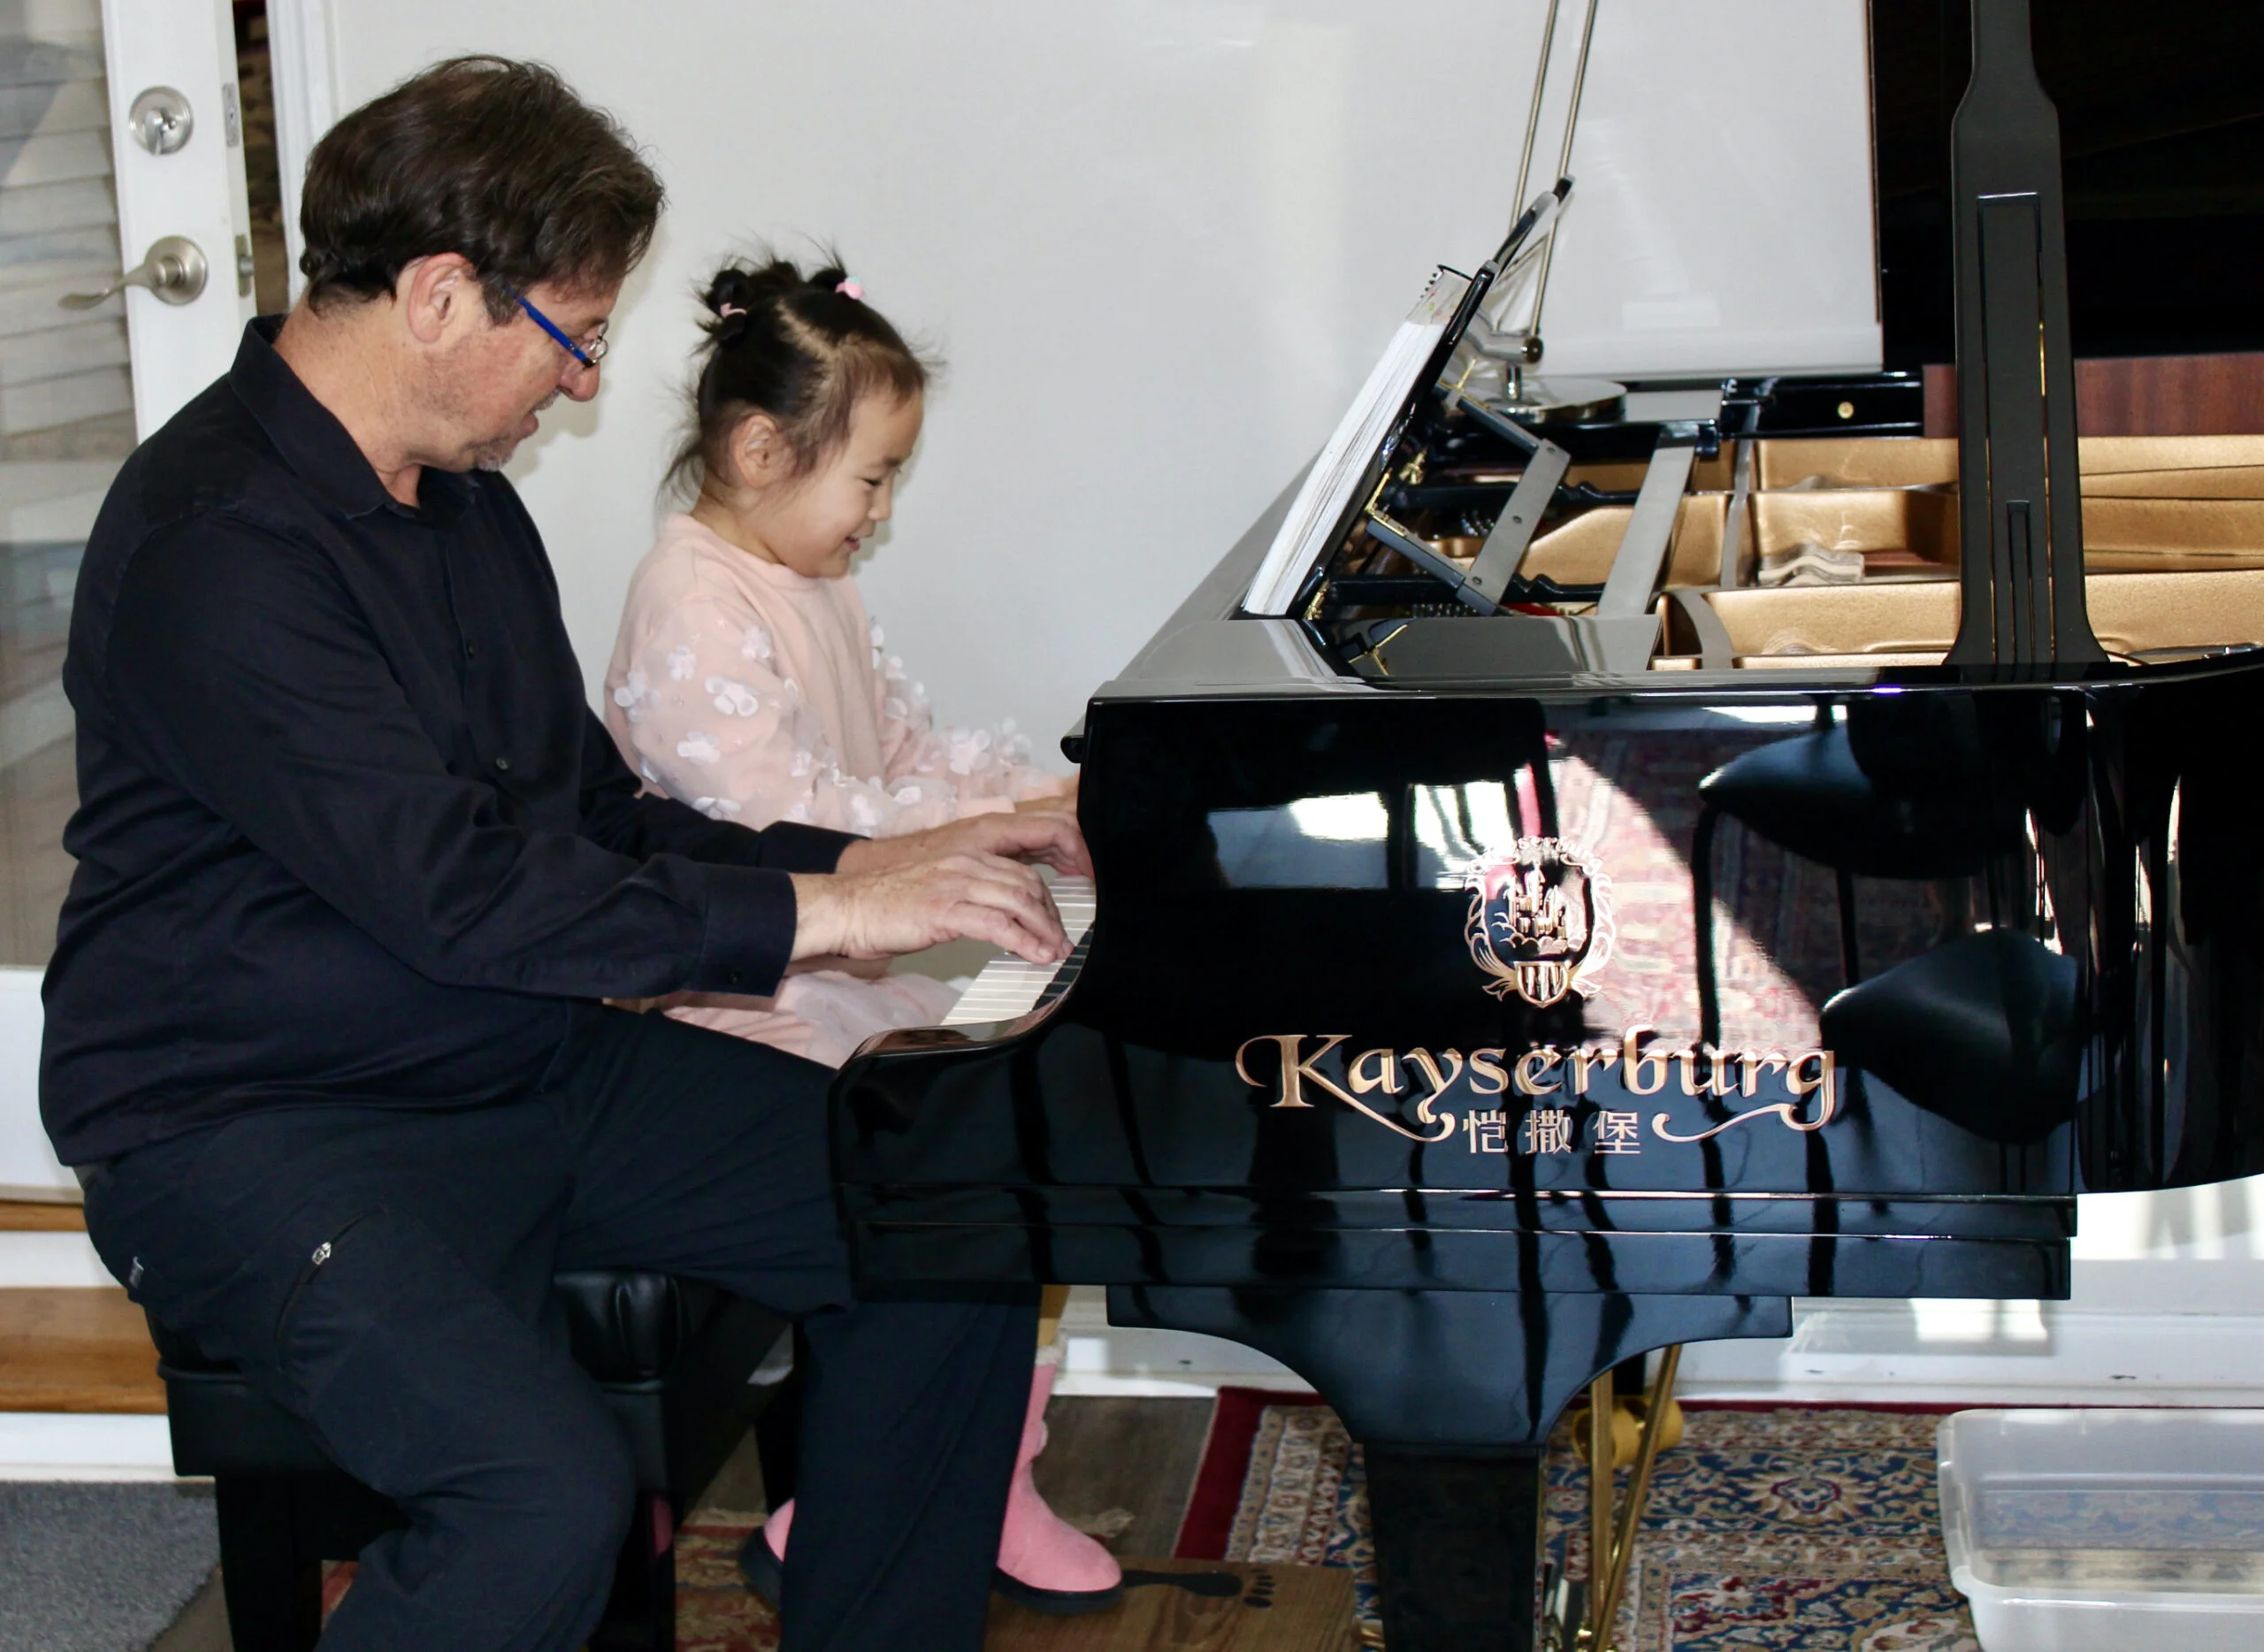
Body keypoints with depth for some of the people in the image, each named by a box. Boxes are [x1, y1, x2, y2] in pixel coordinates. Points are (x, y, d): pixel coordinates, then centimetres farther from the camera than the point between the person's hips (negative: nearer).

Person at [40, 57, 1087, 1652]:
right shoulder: (215, 542, -19)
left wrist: (873, 859, 4)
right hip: (254, 1127, -9)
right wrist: (816, 914, -21)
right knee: (548, 1491, -33)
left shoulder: (464, 502, 12)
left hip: (529, 1065, 9)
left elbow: (598, 817, 17)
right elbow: (456, 894, -25)